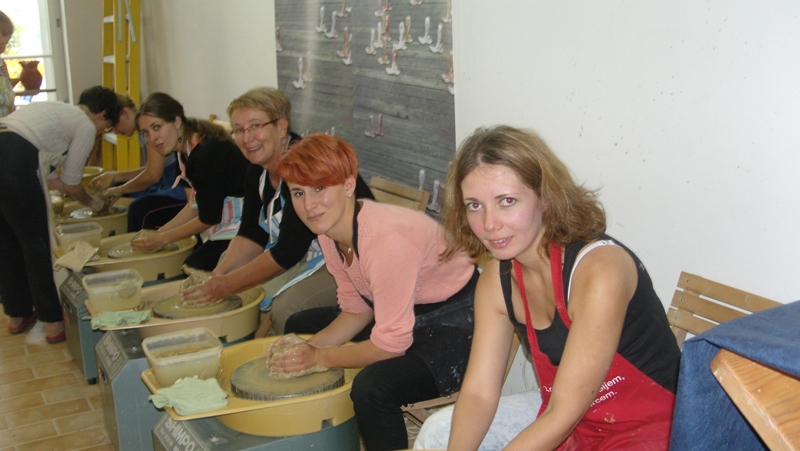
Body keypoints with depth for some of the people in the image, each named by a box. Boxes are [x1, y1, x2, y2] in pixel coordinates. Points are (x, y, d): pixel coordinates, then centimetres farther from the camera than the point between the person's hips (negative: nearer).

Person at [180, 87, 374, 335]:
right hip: (306, 256, 9)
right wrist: (218, 274, -12)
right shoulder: (257, 169, 1)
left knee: (285, 307, -28)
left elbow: (288, 251, -28)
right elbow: (252, 234, 3)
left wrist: (227, 284, -23)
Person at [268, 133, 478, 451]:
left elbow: (391, 344, -26)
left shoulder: (386, 239, -31)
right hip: (410, 314, 10)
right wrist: (310, 346, -7)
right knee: (298, 327, 17)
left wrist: (319, 357, -16)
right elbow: (356, 309, 7)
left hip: (457, 324, -10)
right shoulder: (329, 231, -3)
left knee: (371, 388, -36)